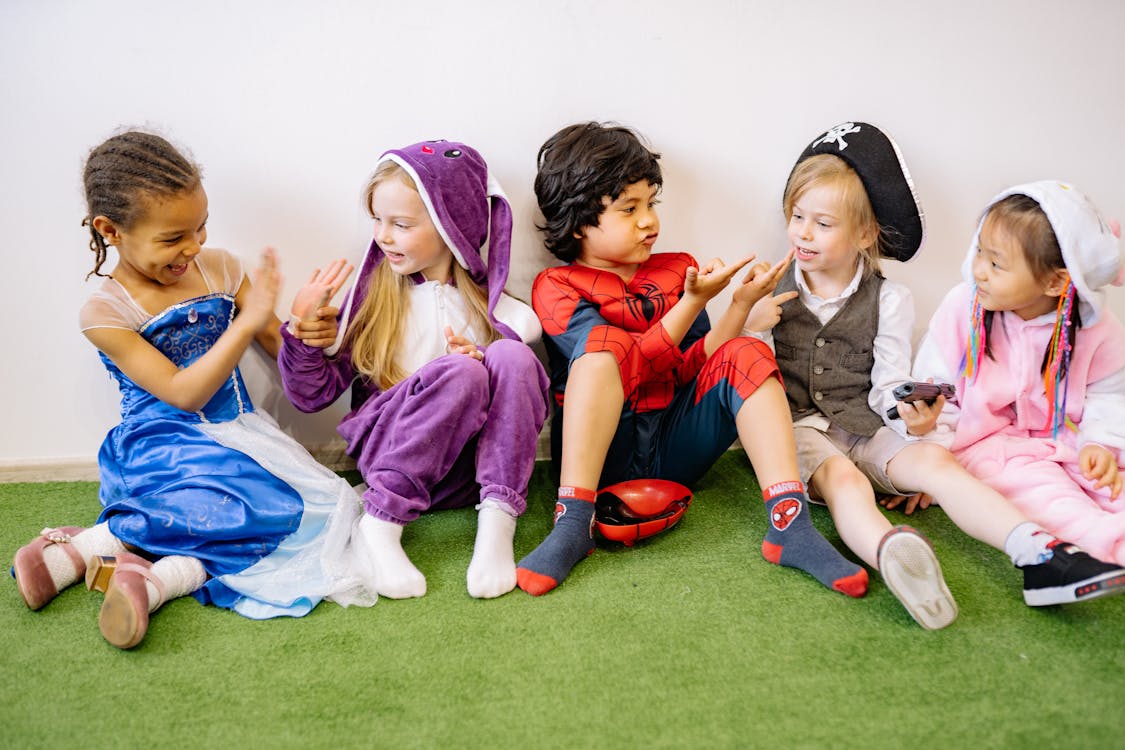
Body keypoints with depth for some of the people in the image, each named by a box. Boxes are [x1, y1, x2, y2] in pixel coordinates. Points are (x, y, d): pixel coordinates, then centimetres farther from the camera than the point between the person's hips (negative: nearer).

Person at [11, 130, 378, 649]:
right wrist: (248, 321, -23)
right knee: (264, 504, -33)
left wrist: (307, 331, -13)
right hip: (162, 446, -6)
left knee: (320, 505, -23)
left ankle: (164, 576, -27)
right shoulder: (105, 312, -8)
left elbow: (280, 349, 12)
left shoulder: (218, 269, 5)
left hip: (239, 432, 6)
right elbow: (182, 394, -15)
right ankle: (88, 545, -23)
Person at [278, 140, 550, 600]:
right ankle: (381, 521, -25)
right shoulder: (372, 302, 9)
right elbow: (314, 394, 9)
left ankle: (496, 521, -30)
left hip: (477, 460, 1)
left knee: (511, 357, -24)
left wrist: (485, 361, -11)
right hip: (389, 454, -1)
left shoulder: (497, 310, 8)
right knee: (457, 372, -30)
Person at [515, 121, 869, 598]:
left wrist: (741, 304, -7)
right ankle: (573, 524, -36)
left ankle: (790, 526, -30)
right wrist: (695, 301, -18)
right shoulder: (556, 287, -1)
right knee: (606, 343, -28)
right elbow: (626, 362, -14)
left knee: (745, 356, -16)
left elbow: (691, 369, 5)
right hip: (602, 450, -4)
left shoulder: (676, 271, 14)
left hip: (675, 447, 4)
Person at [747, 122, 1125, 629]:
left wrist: (907, 413, -19)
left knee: (934, 460, -26)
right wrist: (748, 324, -9)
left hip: (862, 425, 2)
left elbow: (887, 386, 4)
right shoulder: (773, 289, 10)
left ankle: (1040, 555, -43)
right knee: (842, 478, -34)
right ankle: (890, 555, -66)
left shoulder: (888, 299, 9)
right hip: (797, 426, -2)